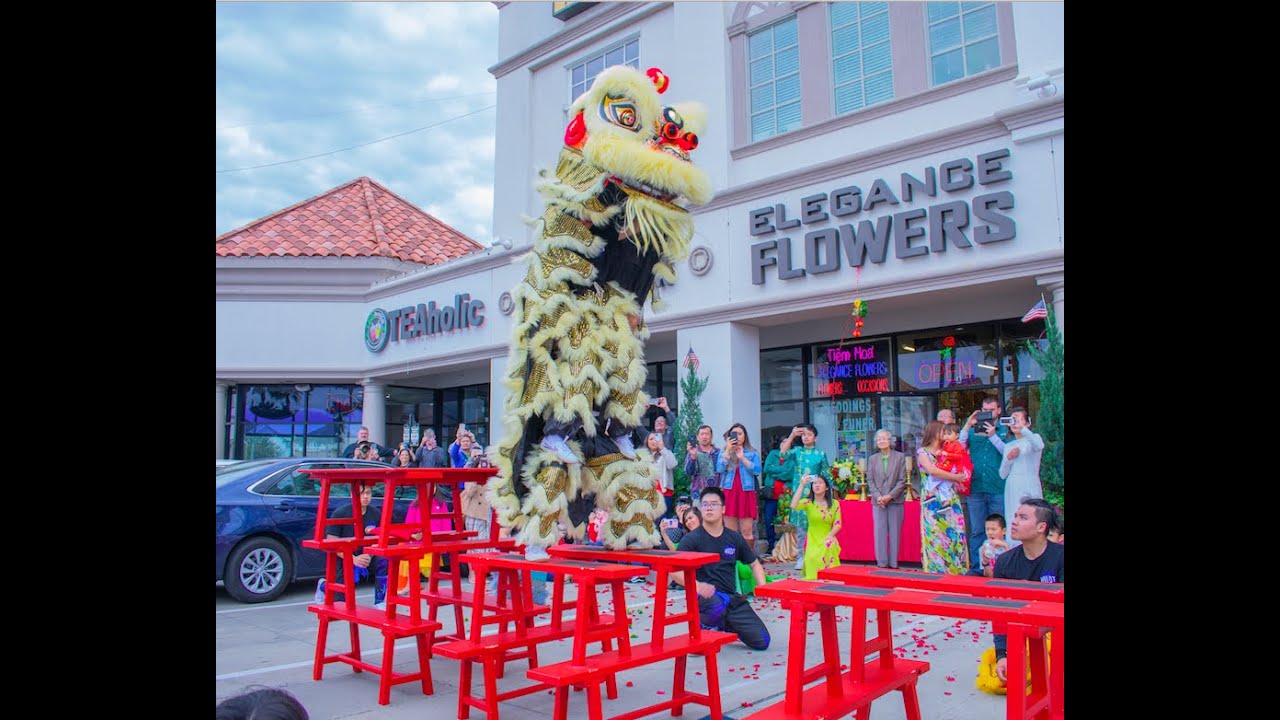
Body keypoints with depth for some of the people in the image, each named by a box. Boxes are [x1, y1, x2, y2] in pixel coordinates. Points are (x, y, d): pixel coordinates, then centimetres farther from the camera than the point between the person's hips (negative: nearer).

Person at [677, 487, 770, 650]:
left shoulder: (734, 538, 9)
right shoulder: (691, 539, -5)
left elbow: (754, 564, 20)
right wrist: (697, 586, -31)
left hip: (732, 597, 5)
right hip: (706, 595, -5)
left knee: (762, 641, -3)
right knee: (717, 606, -41)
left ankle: (724, 626, 24)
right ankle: (701, 629, -5)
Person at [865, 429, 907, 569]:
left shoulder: (900, 457, 2)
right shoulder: (872, 459, 10)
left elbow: (902, 480, -2)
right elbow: (870, 480, 7)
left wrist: (890, 496, -11)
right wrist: (878, 496, -8)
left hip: (895, 501, -2)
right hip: (878, 502, 2)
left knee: (895, 533, 2)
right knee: (879, 532, 1)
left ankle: (893, 563, 8)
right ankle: (881, 563, 7)